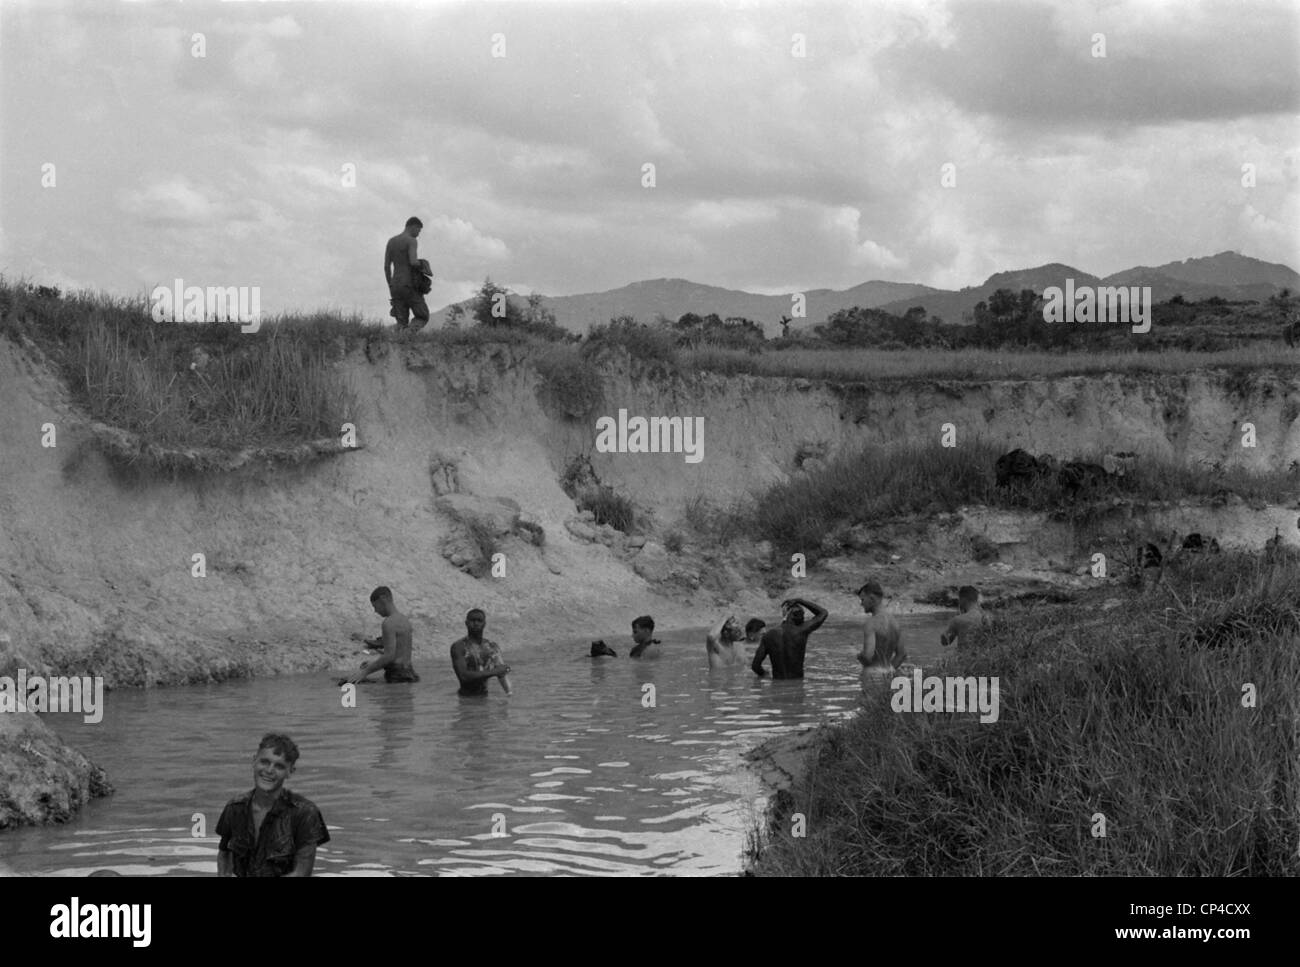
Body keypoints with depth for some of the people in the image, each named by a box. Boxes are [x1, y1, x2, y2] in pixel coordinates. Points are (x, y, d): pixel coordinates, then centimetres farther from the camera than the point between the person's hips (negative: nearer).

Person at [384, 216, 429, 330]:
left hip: (395, 286, 6)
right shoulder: (412, 241, -10)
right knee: (422, 318, 5)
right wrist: (420, 264, 1)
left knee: (402, 323, 8)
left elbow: (386, 266, 11)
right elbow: (413, 262, -25)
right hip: (409, 286, -6)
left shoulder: (391, 241, 12)